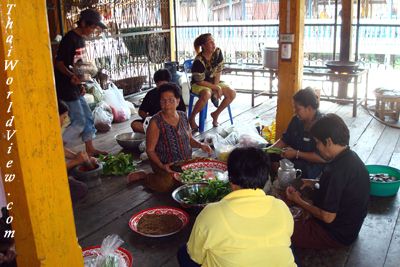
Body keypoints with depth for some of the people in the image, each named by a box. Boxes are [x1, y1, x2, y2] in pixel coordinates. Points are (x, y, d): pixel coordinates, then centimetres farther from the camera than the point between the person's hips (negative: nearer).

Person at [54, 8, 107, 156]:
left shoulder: (81, 38, 11)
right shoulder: (70, 38, -16)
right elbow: (59, 63, -19)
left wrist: (81, 83, 17)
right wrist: (71, 76, -36)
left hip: (75, 86, 9)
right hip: (66, 87, -9)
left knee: (88, 117, 12)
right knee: (79, 122, -8)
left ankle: (90, 149, 22)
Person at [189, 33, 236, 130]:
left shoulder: (218, 52, -11)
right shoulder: (199, 61, -26)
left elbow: (218, 71, -5)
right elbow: (200, 81, -21)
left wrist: (216, 86, -15)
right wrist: (216, 88, -21)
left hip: (214, 82, 6)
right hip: (198, 84, -6)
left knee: (232, 94, -15)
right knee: (206, 95, -39)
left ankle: (216, 114, 7)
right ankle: (191, 118, -17)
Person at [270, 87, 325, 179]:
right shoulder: (296, 120, 5)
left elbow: (323, 157, -22)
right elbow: (284, 140, 16)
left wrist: (296, 154, -20)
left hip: (313, 166, -7)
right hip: (292, 160, 7)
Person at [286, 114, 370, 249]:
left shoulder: (338, 170, -32)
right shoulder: (350, 156, -2)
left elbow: (327, 217, -25)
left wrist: (298, 201, -11)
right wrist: (315, 183, 6)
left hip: (337, 234, -10)